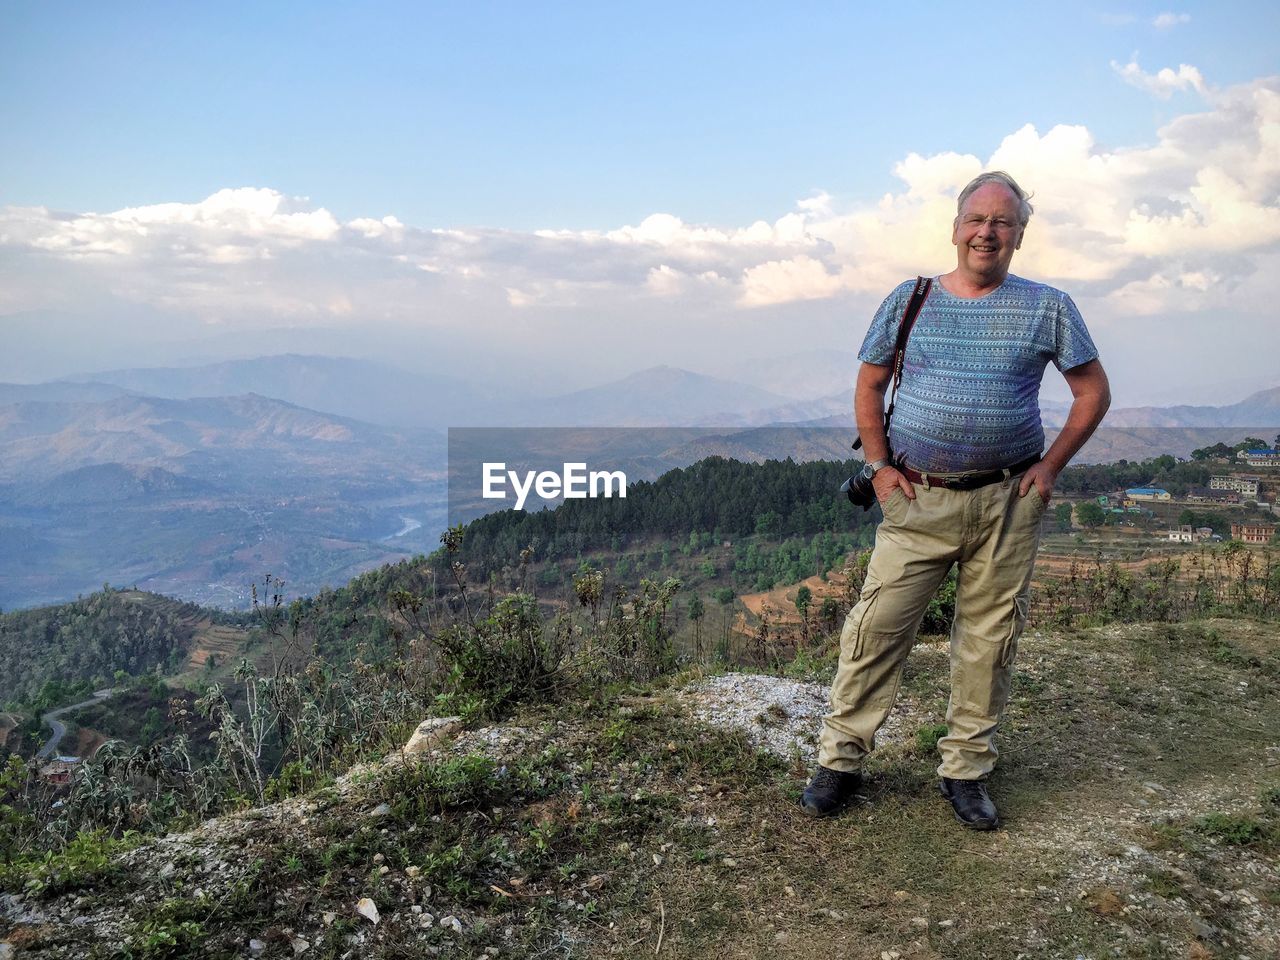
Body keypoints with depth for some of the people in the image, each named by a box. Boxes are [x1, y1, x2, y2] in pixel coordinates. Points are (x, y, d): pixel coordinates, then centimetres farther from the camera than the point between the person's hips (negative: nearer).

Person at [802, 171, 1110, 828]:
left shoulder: (1046, 307, 3)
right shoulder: (909, 301, 4)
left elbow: (1093, 391, 9)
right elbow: (868, 387, 11)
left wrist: (1050, 466, 0)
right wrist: (878, 466, 1)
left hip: (1007, 503, 1)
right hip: (917, 501, 0)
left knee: (989, 639, 7)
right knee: (876, 626, -3)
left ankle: (966, 769, 23)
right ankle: (841, 759, 10)